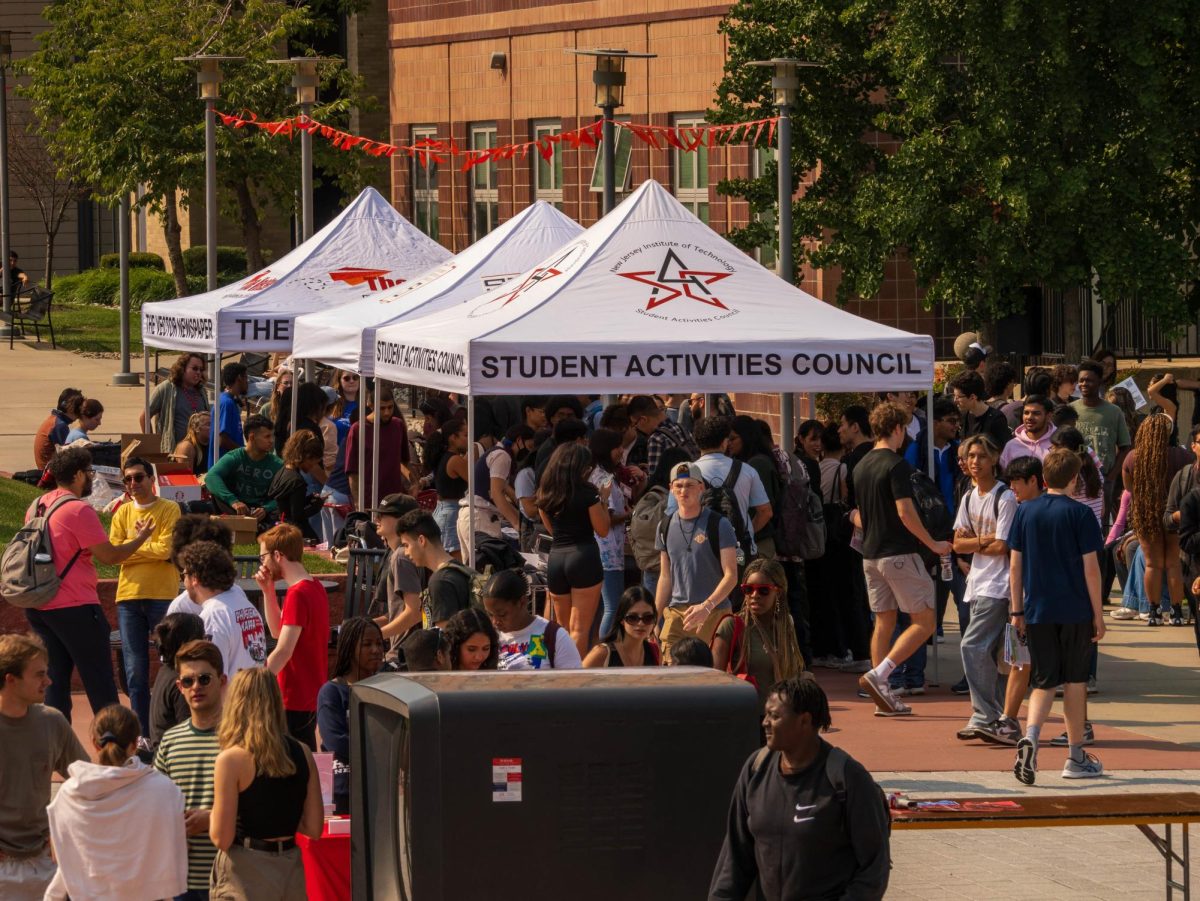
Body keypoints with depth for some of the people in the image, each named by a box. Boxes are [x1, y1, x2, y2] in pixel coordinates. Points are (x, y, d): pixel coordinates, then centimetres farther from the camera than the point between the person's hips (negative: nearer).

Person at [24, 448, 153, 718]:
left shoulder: (36, 507, 10)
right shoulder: (78, 510, -15)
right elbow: (109, 556, -14)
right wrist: (141, 537, 0)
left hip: (38, 607, 8)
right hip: (74, 606, -8)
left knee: (55, 680, 10)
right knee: (100, 683, 1)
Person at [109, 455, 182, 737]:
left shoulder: (169, 510, 0)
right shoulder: (122, 513, 11)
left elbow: (166, 549, -13)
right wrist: (150, 549, -7)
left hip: (162, 596, -4)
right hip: (129, 597, 4)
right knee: (135, 671, 5)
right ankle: (141, 734, 11)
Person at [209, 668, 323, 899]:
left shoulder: (231, 759, -11)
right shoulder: (302, 754, 3)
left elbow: (221, 838, -12)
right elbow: (314, 827, 4)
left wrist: (212, 815, 9)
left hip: (246, 876, -5)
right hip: (290, 869, 5)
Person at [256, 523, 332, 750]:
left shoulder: (298, 594, -18)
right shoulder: (315, 588, 12)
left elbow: (283, 651, -23)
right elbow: (276, 631, 21)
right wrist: (268, 591, 12)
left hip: (295, 701, -10)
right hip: (312, 696, 10)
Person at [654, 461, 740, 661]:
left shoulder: (718, 525, -3)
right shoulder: (666, 526, 12)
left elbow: (731, 575, -8)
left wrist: (706, 606, -21)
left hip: (713, 614, -4)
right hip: (676, 613, 4)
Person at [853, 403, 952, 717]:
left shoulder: (861, 466, 12)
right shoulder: (896, 465, -13)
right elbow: (905, 512, -19)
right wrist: (933, 544, -11)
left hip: (871, 555, 8)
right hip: (899, 553, -8)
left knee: (884, 622, 12)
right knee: (924, 621, -3)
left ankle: (883, 697, 8)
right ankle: (878, 675, -15)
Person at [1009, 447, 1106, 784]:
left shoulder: (1025, 512, 4)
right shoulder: (1080, 514, -6)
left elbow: (1015, 566, 6)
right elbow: (1090, 568, -7)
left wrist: (1017, 610, 13)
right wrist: (1098, 614, 0)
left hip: (1037, 610, 3)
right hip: (1075, 611, -2)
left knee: (1044, 682, 6)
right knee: (1075, 680, 9)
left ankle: (1030, 736, -21)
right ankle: (1076, 757, 15)